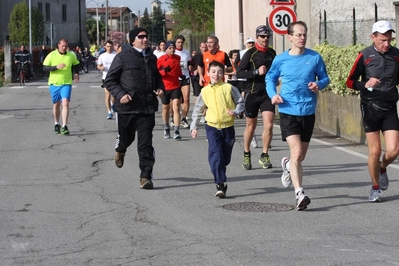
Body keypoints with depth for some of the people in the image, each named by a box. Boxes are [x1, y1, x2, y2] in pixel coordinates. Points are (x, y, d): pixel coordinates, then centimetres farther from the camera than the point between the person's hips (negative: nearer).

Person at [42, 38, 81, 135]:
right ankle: (56, 124, 30)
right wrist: (56, 67, -22)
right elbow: (44, 68, -8)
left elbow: (77, 64, 21)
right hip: (54, 83, 0)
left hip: (66, 83, 0)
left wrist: (76, 73, 3)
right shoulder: (52, 55, -4)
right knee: (56, 105, 11)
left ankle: (64, 127, -17)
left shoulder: (71, 56, 2)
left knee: (65, 103, -16)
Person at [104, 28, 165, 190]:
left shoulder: (151, 58, 12)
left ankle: (146, 177, -3)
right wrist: (120, 94, -16)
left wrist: (160, 88, 8)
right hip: (127, 107, -2)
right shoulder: (123, 57, -4)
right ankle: (120, 151, 52)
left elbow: (157, 77, 29)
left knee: (146, 143, -6)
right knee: (126, 138, 16)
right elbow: (109, 80, -2)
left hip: (147, 107, 2)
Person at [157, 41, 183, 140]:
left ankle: (176, 131, -16)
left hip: (176, 87, 2)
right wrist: (164, 71, -22)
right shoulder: (161, 59, -6)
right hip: (165, 87, -1)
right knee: (165, 108, 13)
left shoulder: (178, 58, 7)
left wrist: (181, 75, 13)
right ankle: (166, 129, 34)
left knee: (176, 107, -12)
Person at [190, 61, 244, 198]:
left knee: (225, 158, 9)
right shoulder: (205, 91, 5)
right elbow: (197, 109, 14)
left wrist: (235, 111, -15)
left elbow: (240, 103, 5)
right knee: (215, 155, -16)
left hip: (228, 127, 0)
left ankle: (220, 179, 32)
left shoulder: (229, 88, -1)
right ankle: (220, 184, -19)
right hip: (212, 126, 0)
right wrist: (193, 126, 8)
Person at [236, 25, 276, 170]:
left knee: (268, 125, -10)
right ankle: (247, 154, 26)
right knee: (251, 126, 8)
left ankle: (264, 155, 2)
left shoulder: (272, 53, 8)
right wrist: (257, 72, -20)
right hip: (252, 93, -3)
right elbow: (239, 73, -11)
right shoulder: (250, 53, -7)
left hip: (267, 93, 3)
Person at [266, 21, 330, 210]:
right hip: (288, 111, -2)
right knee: (297, 152, -17)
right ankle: (299, 193, -16)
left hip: (308, 111, 2)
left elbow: (324, 77, 10)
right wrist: (273, 94, -5)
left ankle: (288, 165, 51)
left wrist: (319, 84, -13)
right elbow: (270, 78, 13)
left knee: (301, 155, 15)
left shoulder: (314, 58, 0)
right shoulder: (281, 60, -1)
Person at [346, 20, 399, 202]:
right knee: (375, 151, -4)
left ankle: (382, 169, 26)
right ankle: (375, 188, 17)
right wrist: (365, 85, -18)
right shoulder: (365, 56, -5)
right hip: (370, 107, -2)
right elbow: (350, 82, -1)